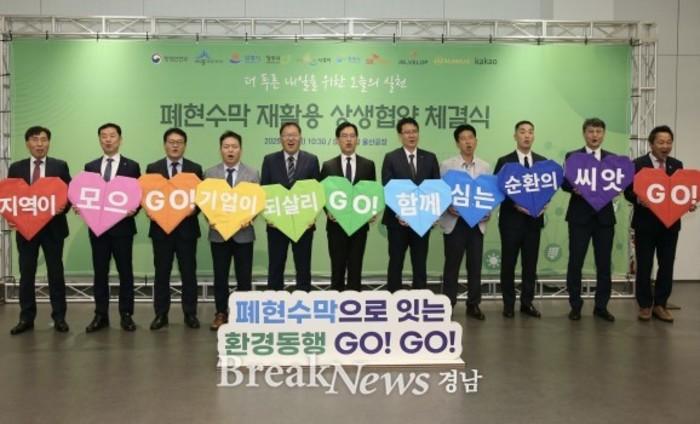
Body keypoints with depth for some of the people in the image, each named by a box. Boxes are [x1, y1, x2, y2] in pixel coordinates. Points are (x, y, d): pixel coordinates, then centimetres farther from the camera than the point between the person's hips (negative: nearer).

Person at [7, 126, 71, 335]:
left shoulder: (60, 166, 3)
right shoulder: (16, 168, 7)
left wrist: (63, 207, -18)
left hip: (53, 227, -1)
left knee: (56, 273, 5)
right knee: (26, 274, 7)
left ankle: (59, 317, 13)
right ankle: (26, 318, 16)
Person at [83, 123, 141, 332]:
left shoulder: (132, 166, 2)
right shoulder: (90, 167, 11)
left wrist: (133, 210, -18)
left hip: (122, 226, -2)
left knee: (125, 272, 3)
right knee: (100, 272, 7)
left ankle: (126, 315, 12)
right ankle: (101, 315, 15)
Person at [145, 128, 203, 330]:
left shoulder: (195, 169, 6)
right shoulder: (152, 168, 5)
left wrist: (195, 208, -17)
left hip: (187, 227, 0)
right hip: (161, 227, 0)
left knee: (188, 272, 5)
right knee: (162, 272, 6)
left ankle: (190, 313, 15)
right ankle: (161, 314, 15)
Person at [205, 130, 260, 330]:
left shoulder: (253, 174, 3)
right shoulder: (209, 173, 5)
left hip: (243, 233, -1)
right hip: (218, 232, 1)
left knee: (244, 277, 5)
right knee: (220, 277, 8)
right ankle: (221, 313, 21)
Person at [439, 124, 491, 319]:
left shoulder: (485, 167, 8)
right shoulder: (446, 165, 0)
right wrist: (448, 208, -18)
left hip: (477, 223, 3)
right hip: (454, 222, -2)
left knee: (475, 266, 7)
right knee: (452, 265, 3)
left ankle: (473, 305, 18)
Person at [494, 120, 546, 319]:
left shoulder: (543, 161, 9)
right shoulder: (504, 161, -1)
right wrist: (514, 204, -17)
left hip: (534, 219, 3)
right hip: (511, 219, -3)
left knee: (530, 263, 8)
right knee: (508, 263, 4)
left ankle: (527, 302, 18)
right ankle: (509, 304, 14)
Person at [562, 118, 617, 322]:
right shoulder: (572, 156, 3)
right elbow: (564, 182, -4)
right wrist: (574, 188, -24)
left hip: (604, 216, 2)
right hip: (580, 216, -2)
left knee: (604, 263, 6)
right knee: (575, 262, 1)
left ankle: (601, 306, 17)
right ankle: (575, 306, 12)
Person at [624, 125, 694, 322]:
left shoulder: (677, 165, 8)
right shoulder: (638, 164, -4)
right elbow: (629, 192, -7)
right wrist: (639, 199, -26)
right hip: (646, 223, -3)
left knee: (667, 266, 7)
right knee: (644, 266, 4)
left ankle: (660, 305, 20)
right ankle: (645, 305, 17)